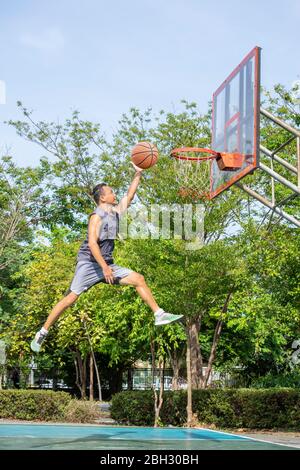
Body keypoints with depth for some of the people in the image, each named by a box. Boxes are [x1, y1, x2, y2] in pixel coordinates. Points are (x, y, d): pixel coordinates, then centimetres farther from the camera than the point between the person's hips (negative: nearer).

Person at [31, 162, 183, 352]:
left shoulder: (115, 212, 12)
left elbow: (129, 196, 22)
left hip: (107, 265, 8)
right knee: (70, 298, -12)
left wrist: (138, 174, 14)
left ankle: (159, 315, 1)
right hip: (89, 263, -8)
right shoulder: (97, 216, -11)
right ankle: (42, 333, -3)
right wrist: (104, 267, -26)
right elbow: (92, 243, -20)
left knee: (139, 279, 0)